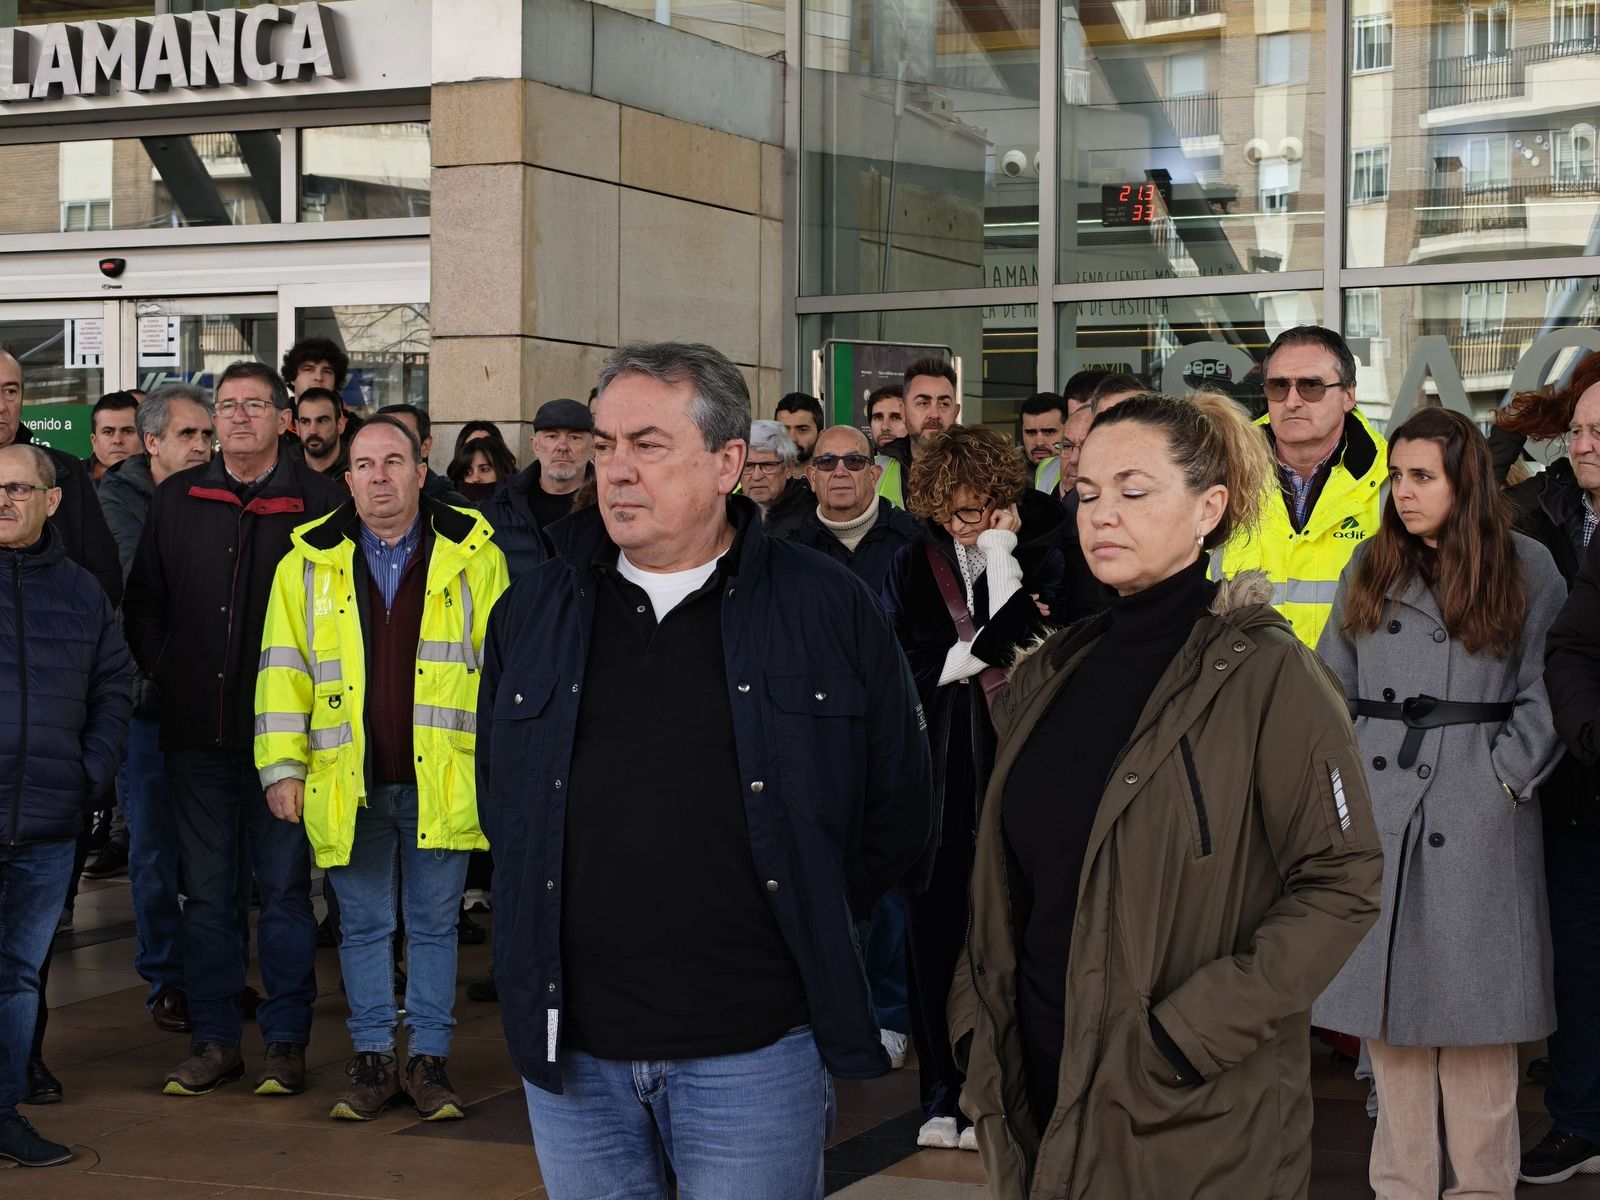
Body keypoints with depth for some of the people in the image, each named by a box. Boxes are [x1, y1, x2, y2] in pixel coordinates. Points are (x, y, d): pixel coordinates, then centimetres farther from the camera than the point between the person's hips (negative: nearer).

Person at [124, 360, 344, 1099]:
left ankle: (285, 1040, 11)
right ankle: (214, 1039, 16)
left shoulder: (318, 502, 0)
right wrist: (166, 672, 5)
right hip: (196, 727, 3)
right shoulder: (176, 500, 10)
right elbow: (142, 604, 16)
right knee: (207, 891, 8)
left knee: (284, 887, 2)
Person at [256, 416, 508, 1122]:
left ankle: (430, 1058, 16)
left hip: (440, 780, -1)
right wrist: (282, 766, -2)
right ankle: (372, 1057, 19)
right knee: (364, 925, 9)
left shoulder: (472, 556, 1)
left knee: (435, 923, 7)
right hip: (349, 785, 1)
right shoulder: (309, 563, 5)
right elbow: (284, 669, 5)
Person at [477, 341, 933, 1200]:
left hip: (755, 1049, -3)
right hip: (573, 1047, 3)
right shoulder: (533, 612, 8)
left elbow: (897, 808, 4)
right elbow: (498, 792, 19)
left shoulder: (828, 610, -2)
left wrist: (801, 925, 4)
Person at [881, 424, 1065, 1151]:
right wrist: (983, 649, -9)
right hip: (935, 772, 2)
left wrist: (999, 548, -13)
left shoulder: (1037, 560, 0)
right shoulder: (914, 564, 8)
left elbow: (1025, 655, -14)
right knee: (932, 928, 4)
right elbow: (900, 665, 2)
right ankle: (942, 1092, 13)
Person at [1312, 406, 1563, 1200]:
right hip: (1380, 813, 3)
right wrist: (1341, 773, 1)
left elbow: (1543, 693, 2)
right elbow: (1332, 685, 11)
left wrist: (1507, 775, -7)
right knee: (1389, 1004, 4)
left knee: (1474, 1007, 0)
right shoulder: (1370, 568, 11)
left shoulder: (1527, 568, 3)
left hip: (1478, 818, -3)